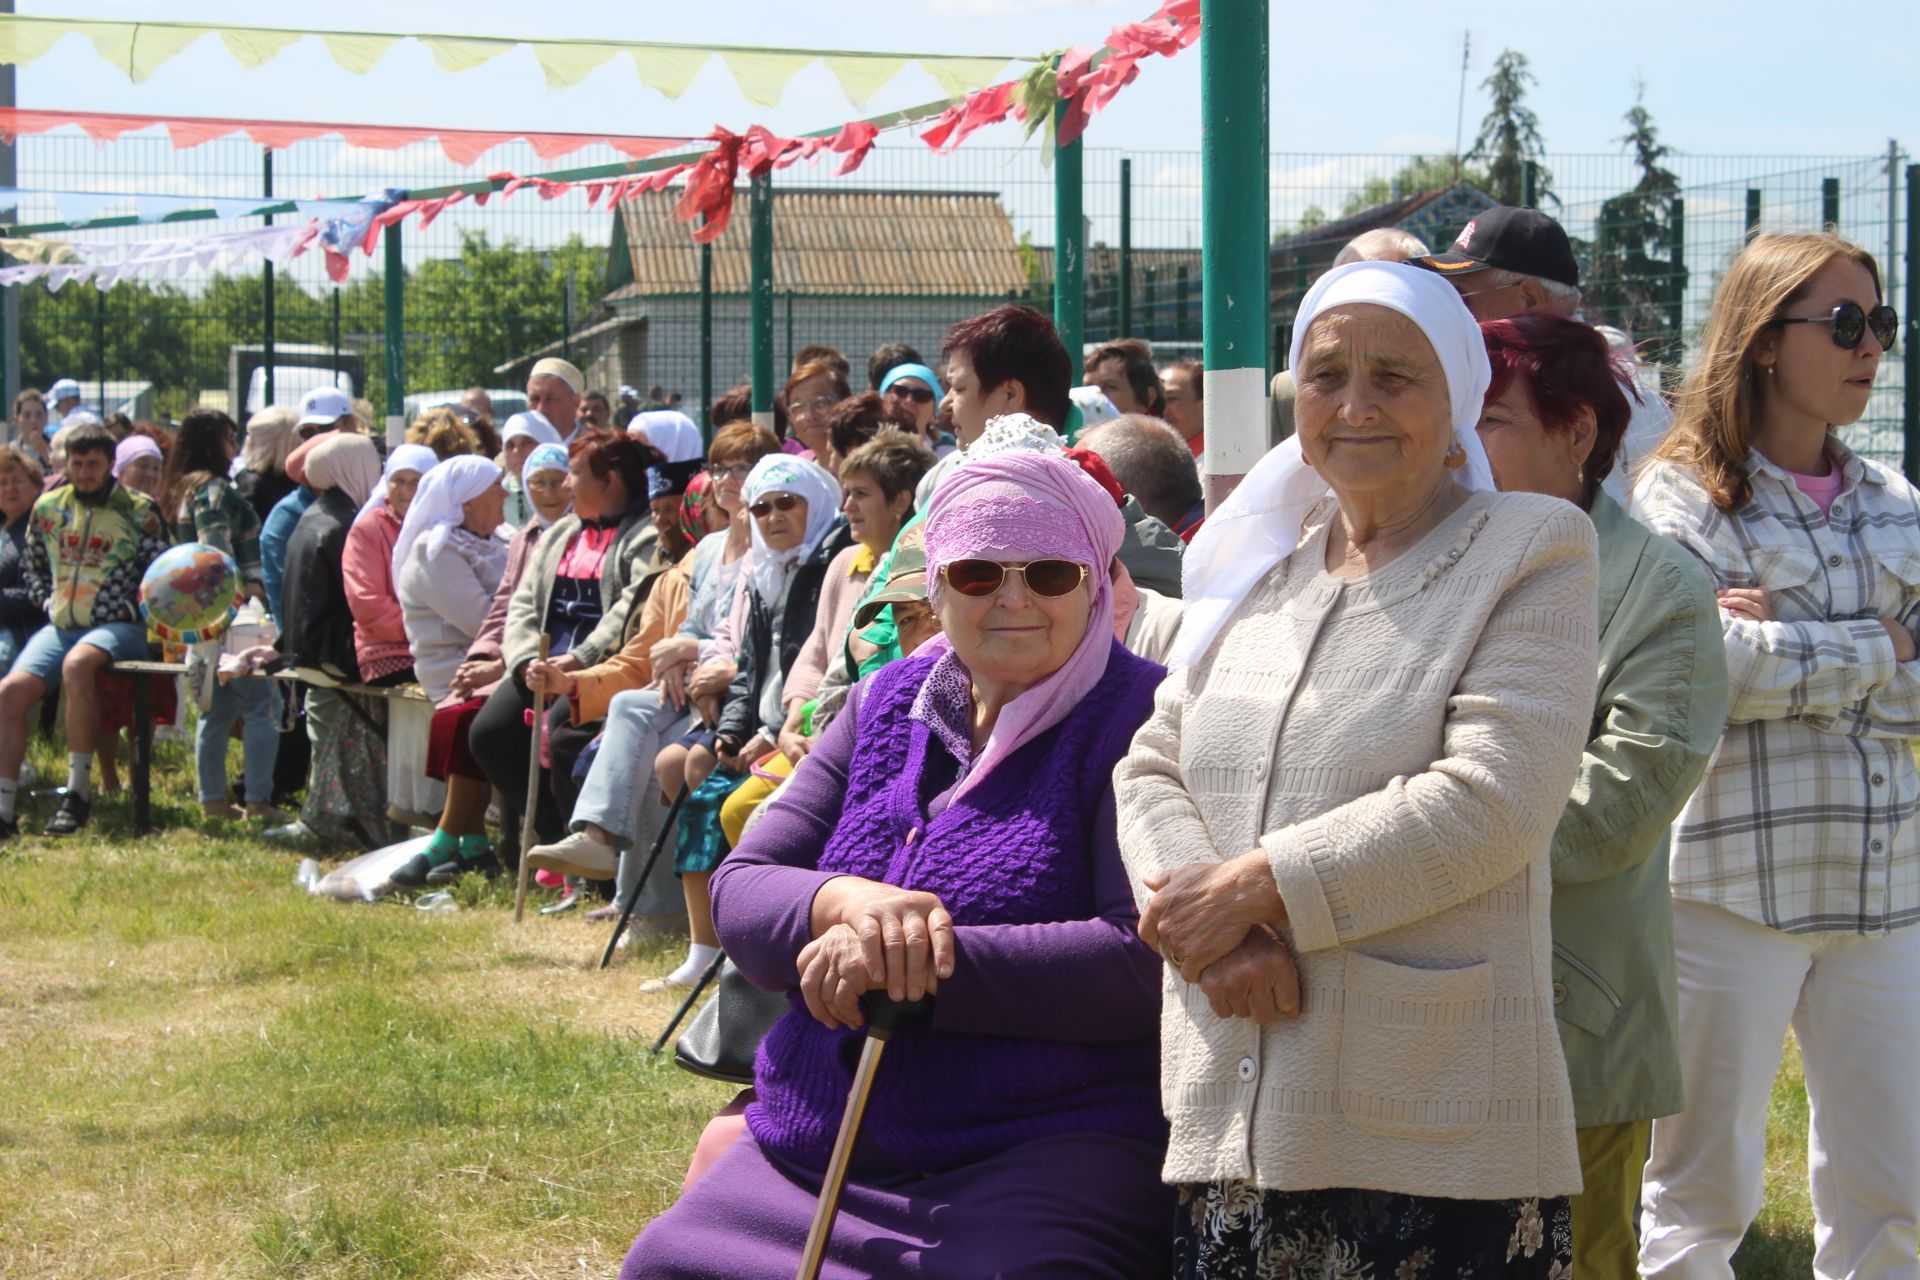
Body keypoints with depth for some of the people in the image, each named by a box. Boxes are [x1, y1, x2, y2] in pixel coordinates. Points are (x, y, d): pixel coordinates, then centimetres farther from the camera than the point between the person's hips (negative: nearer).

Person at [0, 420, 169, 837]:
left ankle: (78, 791, -30)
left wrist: (130, 607, -9)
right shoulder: (48, 507, 13)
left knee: (76, 664, -37)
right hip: (60, 626, 5)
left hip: (118, 628, -5)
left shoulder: (139, 512, 1)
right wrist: (46, 601, 8)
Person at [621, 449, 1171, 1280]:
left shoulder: (1138, 721, -4)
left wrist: (905, 967, -16)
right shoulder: (888, 705, 14)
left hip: (1040, 1163, -5)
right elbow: (738, 893, 9)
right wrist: (846, 902, -14)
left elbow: (1144, 964, -16)